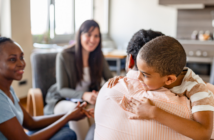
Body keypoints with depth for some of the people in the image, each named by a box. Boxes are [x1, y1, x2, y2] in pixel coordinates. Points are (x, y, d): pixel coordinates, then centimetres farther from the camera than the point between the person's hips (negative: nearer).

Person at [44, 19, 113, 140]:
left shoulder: (98, 56, 1)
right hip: (62, 100, -3)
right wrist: (83, 95, -33)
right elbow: (61, 89, -14)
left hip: (87, 99, 4)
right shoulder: (64, 56, -15)